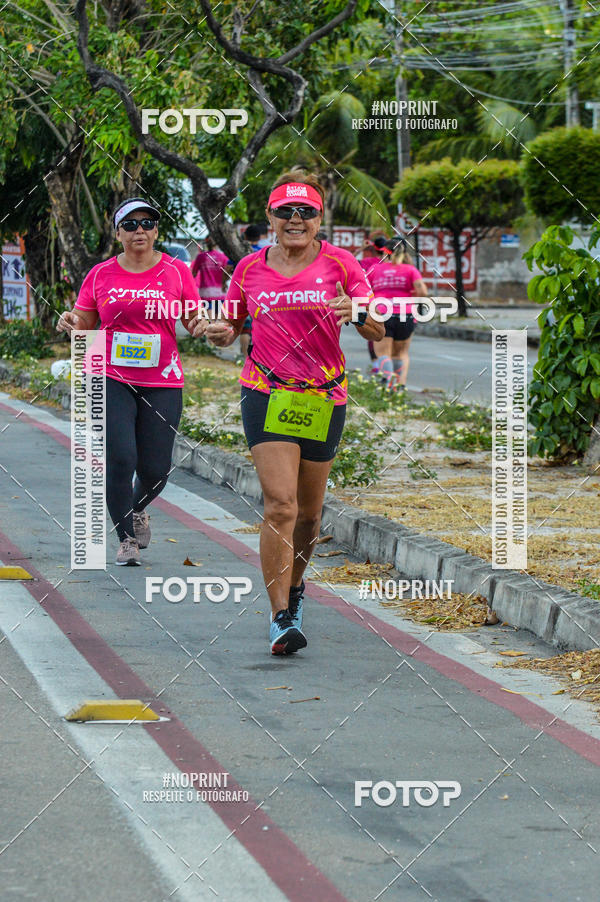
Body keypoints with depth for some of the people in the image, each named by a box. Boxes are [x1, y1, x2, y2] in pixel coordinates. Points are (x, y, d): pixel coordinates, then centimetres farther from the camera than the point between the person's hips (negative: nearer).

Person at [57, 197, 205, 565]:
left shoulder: (176, 271, 4)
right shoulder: (101, 275, 4)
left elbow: (194, 322, 10)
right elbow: (84, 326, 11)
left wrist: (200, 326, -13)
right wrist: (70, 324, -12)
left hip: (163, 383, 1)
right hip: (112, 380, -1)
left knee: (155, 470, 1)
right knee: (120, 459, -14)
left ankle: (138, 509, 36)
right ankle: (126, 539, 3)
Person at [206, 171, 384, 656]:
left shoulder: (339, 263, -1)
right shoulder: (251, 268, 4)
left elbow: (377, 331, -2)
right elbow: (232, 324, 17)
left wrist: (359, 313, -24)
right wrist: (221, 333, -6)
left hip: (324, 398, 1)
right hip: (267, 395, -1)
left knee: (310, 511, 11)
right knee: (280, 504, -15)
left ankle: (294, 585, 39)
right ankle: (281, 617, -12)